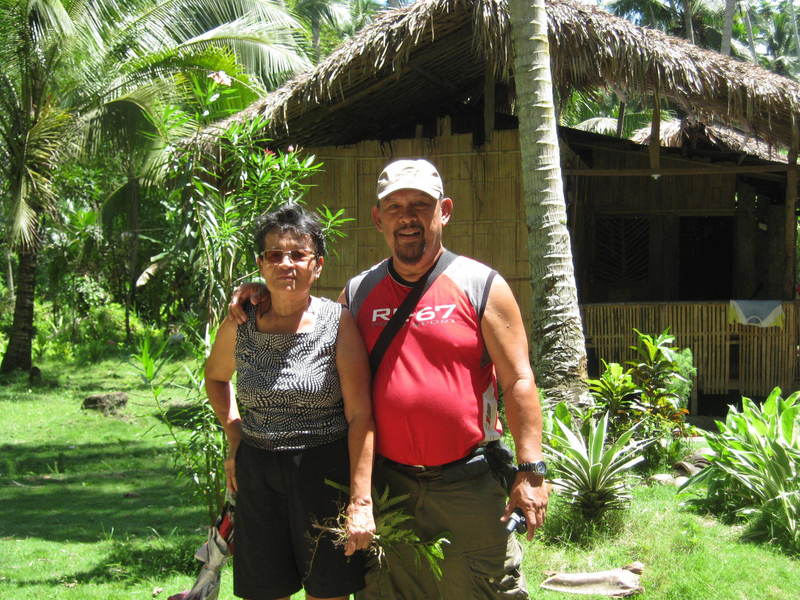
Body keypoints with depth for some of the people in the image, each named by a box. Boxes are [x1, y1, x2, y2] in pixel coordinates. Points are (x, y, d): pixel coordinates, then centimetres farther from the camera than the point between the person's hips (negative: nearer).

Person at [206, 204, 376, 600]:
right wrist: (234, 440, 9)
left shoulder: (338, 323, -8)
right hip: (256, 474, 3)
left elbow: (359, 414, -12)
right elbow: (215, 377, 23)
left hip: (325, 470, -3)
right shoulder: (239, 326, 1)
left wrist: (361, 501, -17)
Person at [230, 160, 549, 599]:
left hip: (467, 484, -3)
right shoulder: (358, 292, 8)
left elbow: (518, 381, -4)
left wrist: (530, 470, -10)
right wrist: (265, 297, 7)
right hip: (386, 483, 4)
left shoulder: (482, 286, -2)